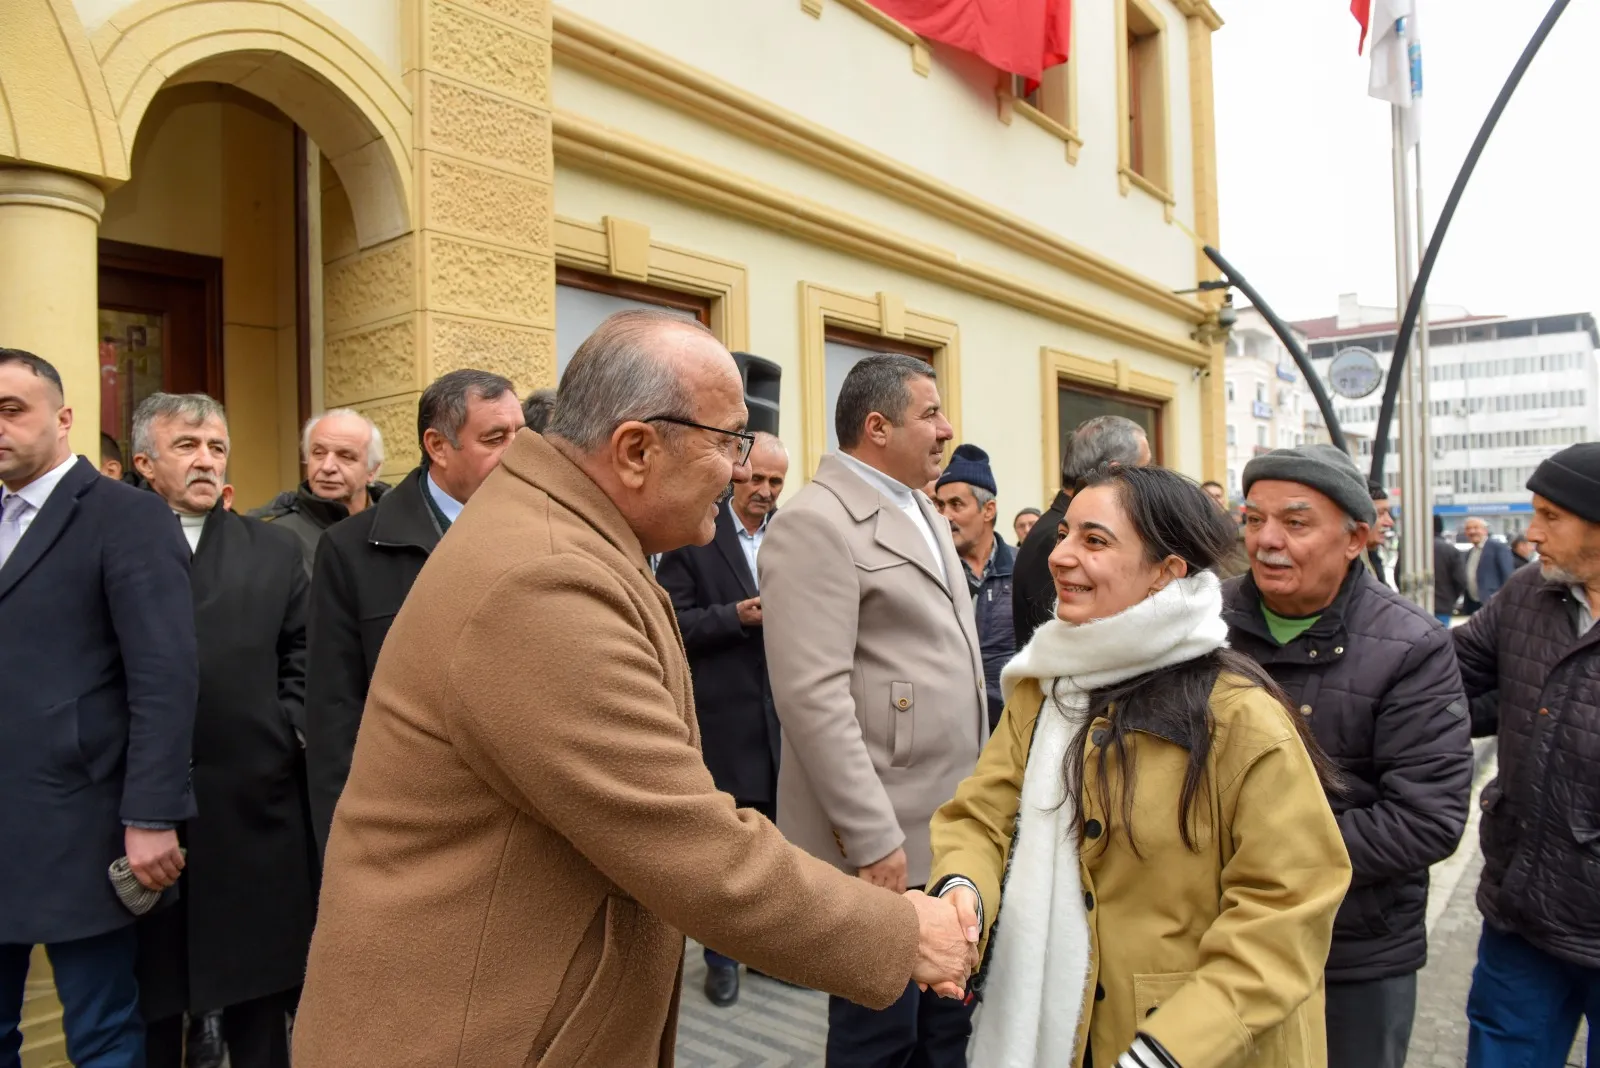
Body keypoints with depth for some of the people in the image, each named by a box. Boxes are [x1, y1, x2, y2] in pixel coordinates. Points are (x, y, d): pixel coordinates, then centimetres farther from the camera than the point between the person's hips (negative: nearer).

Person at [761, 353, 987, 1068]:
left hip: (955, 825, 8)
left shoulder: (925, 514, 14)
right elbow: (812, 695, -22)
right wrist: (873, 837, -22)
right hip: (885, 836, -8)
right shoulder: (816, 523, -15)